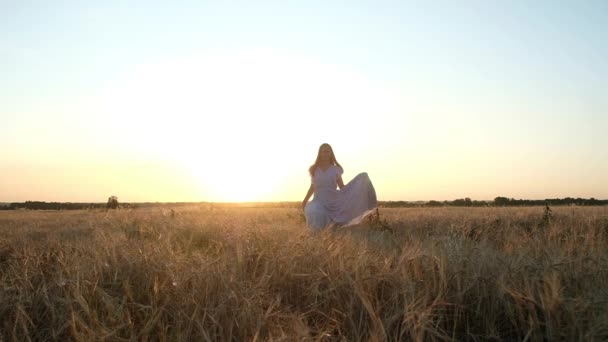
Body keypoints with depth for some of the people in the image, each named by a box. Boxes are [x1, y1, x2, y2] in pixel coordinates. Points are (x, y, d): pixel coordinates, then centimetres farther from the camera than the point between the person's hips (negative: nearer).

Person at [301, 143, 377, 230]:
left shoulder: (335, 169, 4)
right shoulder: (314, 169, 6)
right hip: (320, 203, -2)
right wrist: (305, 200, 12)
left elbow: (342, 187, 5)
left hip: (334, 202, 2)